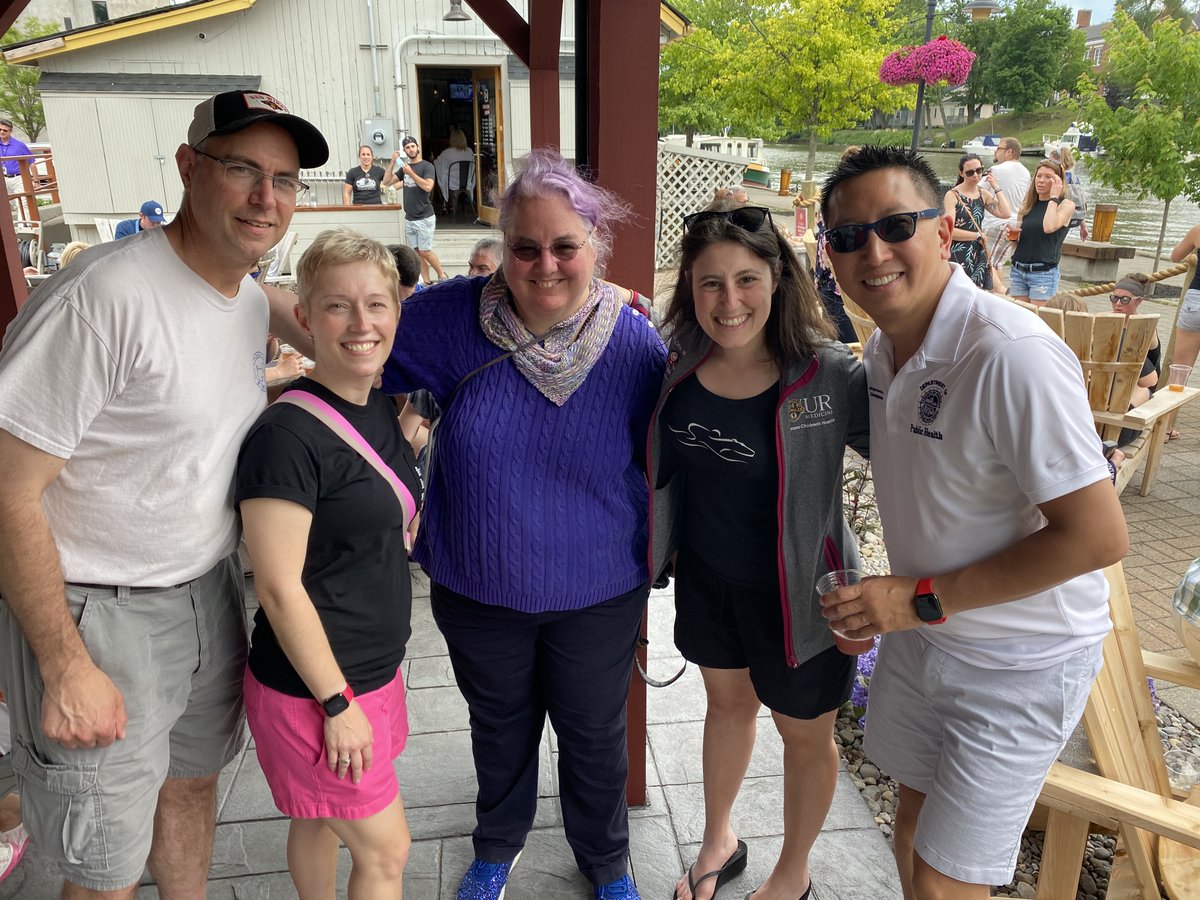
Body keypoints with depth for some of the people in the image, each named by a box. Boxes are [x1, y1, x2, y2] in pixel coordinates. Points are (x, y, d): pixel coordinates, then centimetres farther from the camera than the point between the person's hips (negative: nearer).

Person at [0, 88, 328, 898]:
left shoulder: (254, 299, 3)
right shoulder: (107, 294, -23)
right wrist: (68, 669, -18)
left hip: (209, 592, 7)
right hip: (95, 615, -7)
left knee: (194, 779, 25)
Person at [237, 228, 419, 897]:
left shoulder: (383, 410, 2)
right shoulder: (288, 435, -23)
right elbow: (279, 587, -22)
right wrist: (337, 703, -17)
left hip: (374, 668, 7)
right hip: (313, 689, -7)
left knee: (322, 822, 25)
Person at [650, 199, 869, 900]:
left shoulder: (830, 375, -24)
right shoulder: (684, 362, -9)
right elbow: (662, 467, 7)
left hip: (794, 591, -4)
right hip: (705, 576, 4)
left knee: (805, 734, 18)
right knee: (727, 702, 26)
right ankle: (719, 840, 52)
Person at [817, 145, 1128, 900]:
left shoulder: (1012, 355, -29)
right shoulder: (883, 348, -3)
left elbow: (1098, 537, -28)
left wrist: (921, 599, -24)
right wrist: (879, 602, 2)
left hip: (1017, 662, -7)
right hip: (919, 632, 7)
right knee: (915, 813, 25)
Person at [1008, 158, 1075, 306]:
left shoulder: (1066, 204, 0)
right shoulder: (1027, 205, 14)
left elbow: (1049, 227, -20)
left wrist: (1053, 197, -9)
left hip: (1044, 273, -5)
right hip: (1018, 271, 5)